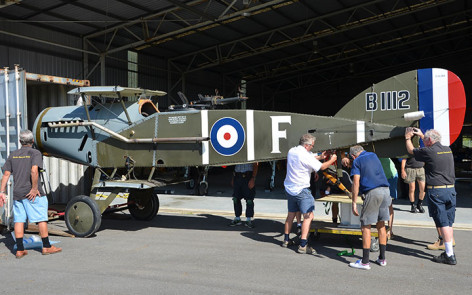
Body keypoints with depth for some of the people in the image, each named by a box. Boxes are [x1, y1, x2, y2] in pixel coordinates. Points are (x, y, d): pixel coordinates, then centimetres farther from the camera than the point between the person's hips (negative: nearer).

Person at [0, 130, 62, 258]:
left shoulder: (13, 155, 11)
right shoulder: (35, 153, -6)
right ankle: (46, 247, 8)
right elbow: (34, 171, -21)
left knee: (19, 220, 8)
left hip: (17, 193, 6)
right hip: (33, 193, -5)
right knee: (42, 218, 3)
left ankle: (20, 250, 11)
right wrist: (34, 188, -16)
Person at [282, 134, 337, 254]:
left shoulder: (291, 151, 6)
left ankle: (286, 240, 29)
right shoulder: (305, 155, -19)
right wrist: (331, 160, 5)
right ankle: (303, 246, -10)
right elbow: (321, 167, -11)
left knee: (291, 214, 20)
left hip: (289, 188, 9)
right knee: (308, 216, -6)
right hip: (301, 190, -9)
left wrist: (319, 157, 14)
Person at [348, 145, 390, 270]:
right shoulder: (373, 155, 22)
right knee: (381, 225, 17)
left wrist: (354, 203, -6)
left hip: (372, 192, -6)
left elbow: (356, 183, -7)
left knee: (365, 227, 1)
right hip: (385, 190, 6)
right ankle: (382, 258, 22)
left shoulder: (356, 161, 4)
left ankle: (365, 262, 2)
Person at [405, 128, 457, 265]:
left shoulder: (429, 151, -10)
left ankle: (450, 256, -3)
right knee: (449, 223, 13)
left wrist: (408, 138, 25)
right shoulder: (448, 150, 11)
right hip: (451, 189, 7)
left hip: (436, 191, -7)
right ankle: (450, 250, 19)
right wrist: (422, 135, 41)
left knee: (443, 223, -4)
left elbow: (411, 150, 8)